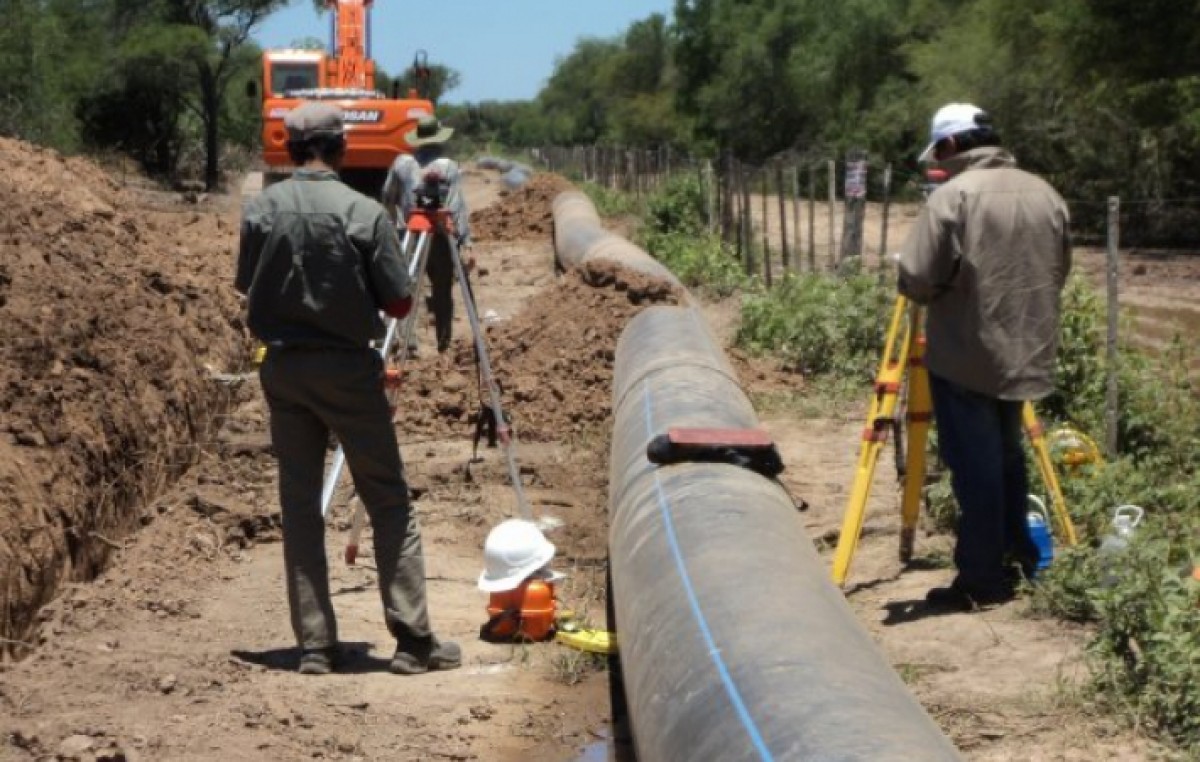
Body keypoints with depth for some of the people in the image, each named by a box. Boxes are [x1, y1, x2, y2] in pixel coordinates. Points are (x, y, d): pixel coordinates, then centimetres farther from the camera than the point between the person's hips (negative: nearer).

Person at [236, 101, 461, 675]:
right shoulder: (363, 213, -11)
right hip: (347, 369, -3)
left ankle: (314, 645, 6)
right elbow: (399, 303, -9)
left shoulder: (260, 209, -1)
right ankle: (414, 640, 2)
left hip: (283, 368, 3)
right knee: (389, 504, 4)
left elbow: (247, 289, 8)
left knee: (299, 505, 8)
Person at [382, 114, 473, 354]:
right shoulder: (449, 167, -6)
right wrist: (466, 244, -14)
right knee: (443, 293, 8)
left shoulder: (401, 163, 2)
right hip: (441, 239, -2)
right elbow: (459, 208, -13)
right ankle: (443, 343, 10)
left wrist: (395, 222, 28)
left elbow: (387, 198, 11)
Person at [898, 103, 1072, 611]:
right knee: (1007, 459, 20)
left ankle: (983, 579, 2)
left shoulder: (953, 196, -14)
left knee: (975, 468, -1)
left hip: (965, 359, -7)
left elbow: (916, 281, -18)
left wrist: (945, 289, 3)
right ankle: (1018, 558, 26)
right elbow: (1058, 273, 15)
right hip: (1025, 355, 7)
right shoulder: (1045, 195, 7)